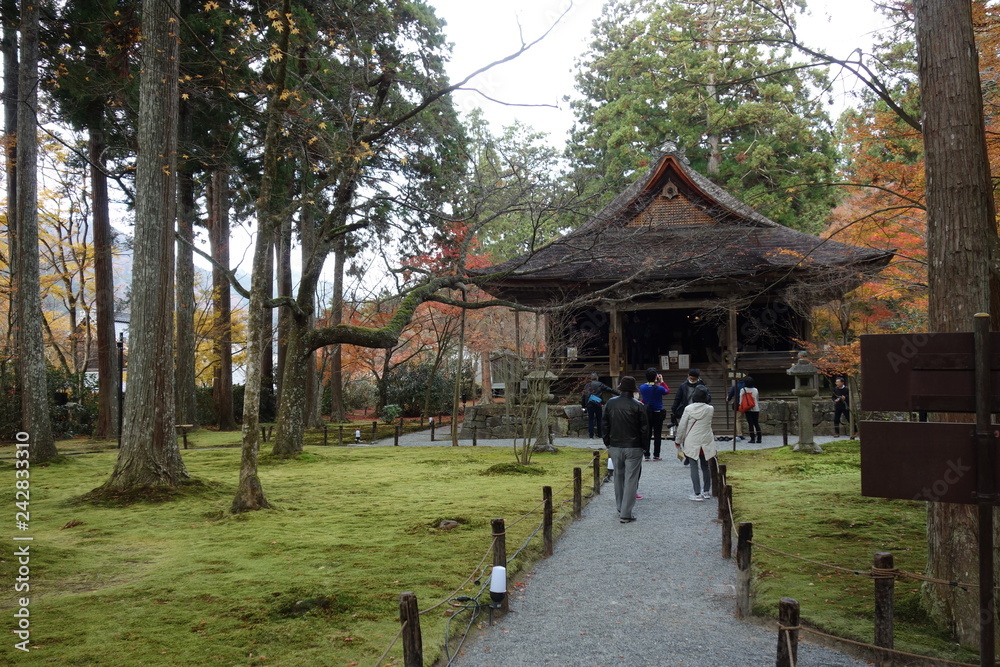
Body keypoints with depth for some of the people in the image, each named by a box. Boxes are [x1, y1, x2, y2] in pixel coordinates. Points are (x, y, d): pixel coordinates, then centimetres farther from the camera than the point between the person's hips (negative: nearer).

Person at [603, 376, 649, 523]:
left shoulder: (610, 403, 1)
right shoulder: (638, 406, -11)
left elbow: (605, 425, 8)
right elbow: (644, 429, -7)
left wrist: (607, 443, 17)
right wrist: (644, 446, 5)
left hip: (615, 446, 4)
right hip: (633, 448, -4)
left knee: (618, 477, 18)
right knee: (631, 479, 0)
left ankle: (620, 509, 28)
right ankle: (626, 514, -1)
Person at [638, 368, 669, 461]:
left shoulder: (642, 387, -6)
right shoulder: (659, 388, -14)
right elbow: (667, 391, 6)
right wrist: (661, 381, 12)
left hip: (646, 414, 3)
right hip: (658, 414, -3)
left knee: (647, 434, 9)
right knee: (657, 435, 5)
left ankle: (646, 455, 9)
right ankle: (656, 455, 8)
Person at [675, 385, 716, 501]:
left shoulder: (688, 409, -11)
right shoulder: (710, 409, -4)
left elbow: (682, 426, -6)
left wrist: (678, 441, 5)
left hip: (692, 443, -3)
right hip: (706, 442, 3)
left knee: (694, 468, -1)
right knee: (705, 467, 16)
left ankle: (697, 493, -5)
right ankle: (706, 491, 24)